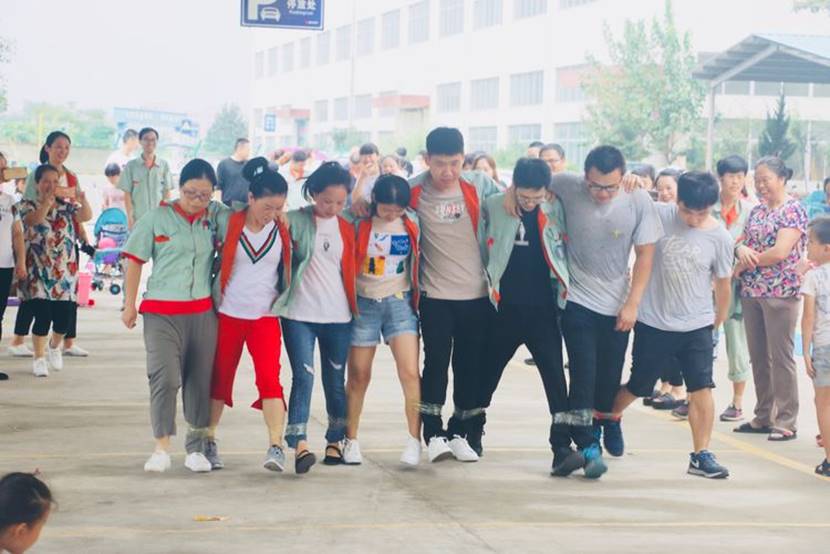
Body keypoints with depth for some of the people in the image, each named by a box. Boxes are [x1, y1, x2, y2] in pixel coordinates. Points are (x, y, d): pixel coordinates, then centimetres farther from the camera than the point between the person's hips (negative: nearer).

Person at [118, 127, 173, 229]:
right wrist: (130, 217, -6)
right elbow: (127, 194, 2)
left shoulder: (164, 165, 4)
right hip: (138, 219, -1)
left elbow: (167, 193, 7)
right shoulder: (131, 166, 1)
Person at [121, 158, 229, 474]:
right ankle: (161, 449, -2)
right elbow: (135, 261, 3)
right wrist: (129, 305, 2)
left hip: (203, 311, 3)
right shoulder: (158, 217, -2)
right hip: (162, 312, -3)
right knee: (165, 377, -11)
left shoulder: (215, 216, 4)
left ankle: (196, 448, 18)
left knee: (200, 379, 7)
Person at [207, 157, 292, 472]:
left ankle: (276, 447, -17)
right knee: (220, 378, 8)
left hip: (265, 315, 0)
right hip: (227, 313, 0)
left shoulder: (282, 230, 0)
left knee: (269, 378, -14)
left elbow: (288, 268, 13)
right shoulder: (229, 224, -6)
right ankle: (209, 442, 22)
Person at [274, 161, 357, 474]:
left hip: (337, 316, 3)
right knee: (303, 377, -13)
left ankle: (335, 442, 20)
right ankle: (299, 445, -19)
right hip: (299, 314, -3)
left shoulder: (346, 228, 8)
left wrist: (355, 307, 12)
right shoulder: (295, 221, -3)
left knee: (335, 381, 9)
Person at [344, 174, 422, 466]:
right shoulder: (359, 223, -8)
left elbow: (417, 260, 10)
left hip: (400, 302, 1)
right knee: (359, 376, 6)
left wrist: (417, 297, 9)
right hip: (364, 303, -1)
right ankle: (351, 440, 18)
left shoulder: (412, 224, -1)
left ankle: (414, 439, -4)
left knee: (410, 373, -11)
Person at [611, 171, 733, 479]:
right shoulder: (659, 215, -9)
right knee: (637, 387, 11)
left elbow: (723, 283, 5)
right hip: (653, 322, -1)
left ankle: (701, 455, 1)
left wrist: (718, 322, 14)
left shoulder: (720, 237, -6)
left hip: (697, 326, 1)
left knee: (702, 388, -8)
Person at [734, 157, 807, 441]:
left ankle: (786, 422, 1)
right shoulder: (757, 212, 14)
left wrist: (744, 265, -7)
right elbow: (742, 244, 13)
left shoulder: (793, 210, -8)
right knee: (758, 357, 10)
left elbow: (780, 252, -17)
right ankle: (763, 417, 18)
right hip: (751, 292, 7)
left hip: (780, 293, -7)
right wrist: (741, 250, -12)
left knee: (780, 358, -4)